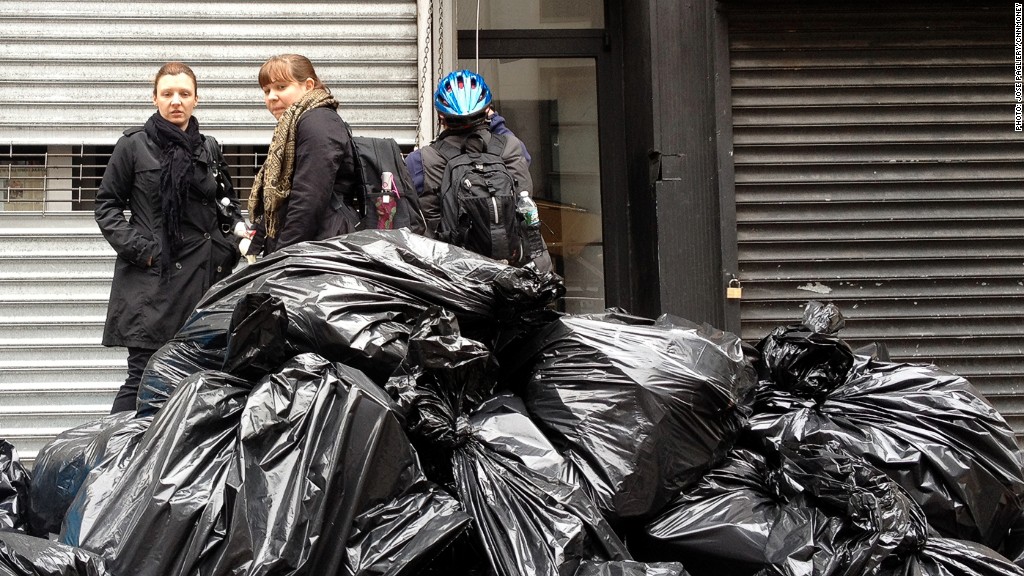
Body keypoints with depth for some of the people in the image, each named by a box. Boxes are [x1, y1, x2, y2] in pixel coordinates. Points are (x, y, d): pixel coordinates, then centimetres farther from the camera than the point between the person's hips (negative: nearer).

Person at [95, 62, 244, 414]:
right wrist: (139, 248, -9)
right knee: (144, 378, -8)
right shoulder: (134, 146, 1)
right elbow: (107, 205, 3)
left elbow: (225, 204, 26)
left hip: (203, 278, 4)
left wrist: (237, 229, 6)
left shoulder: (209, 149, 14)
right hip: (152, 280, -4)